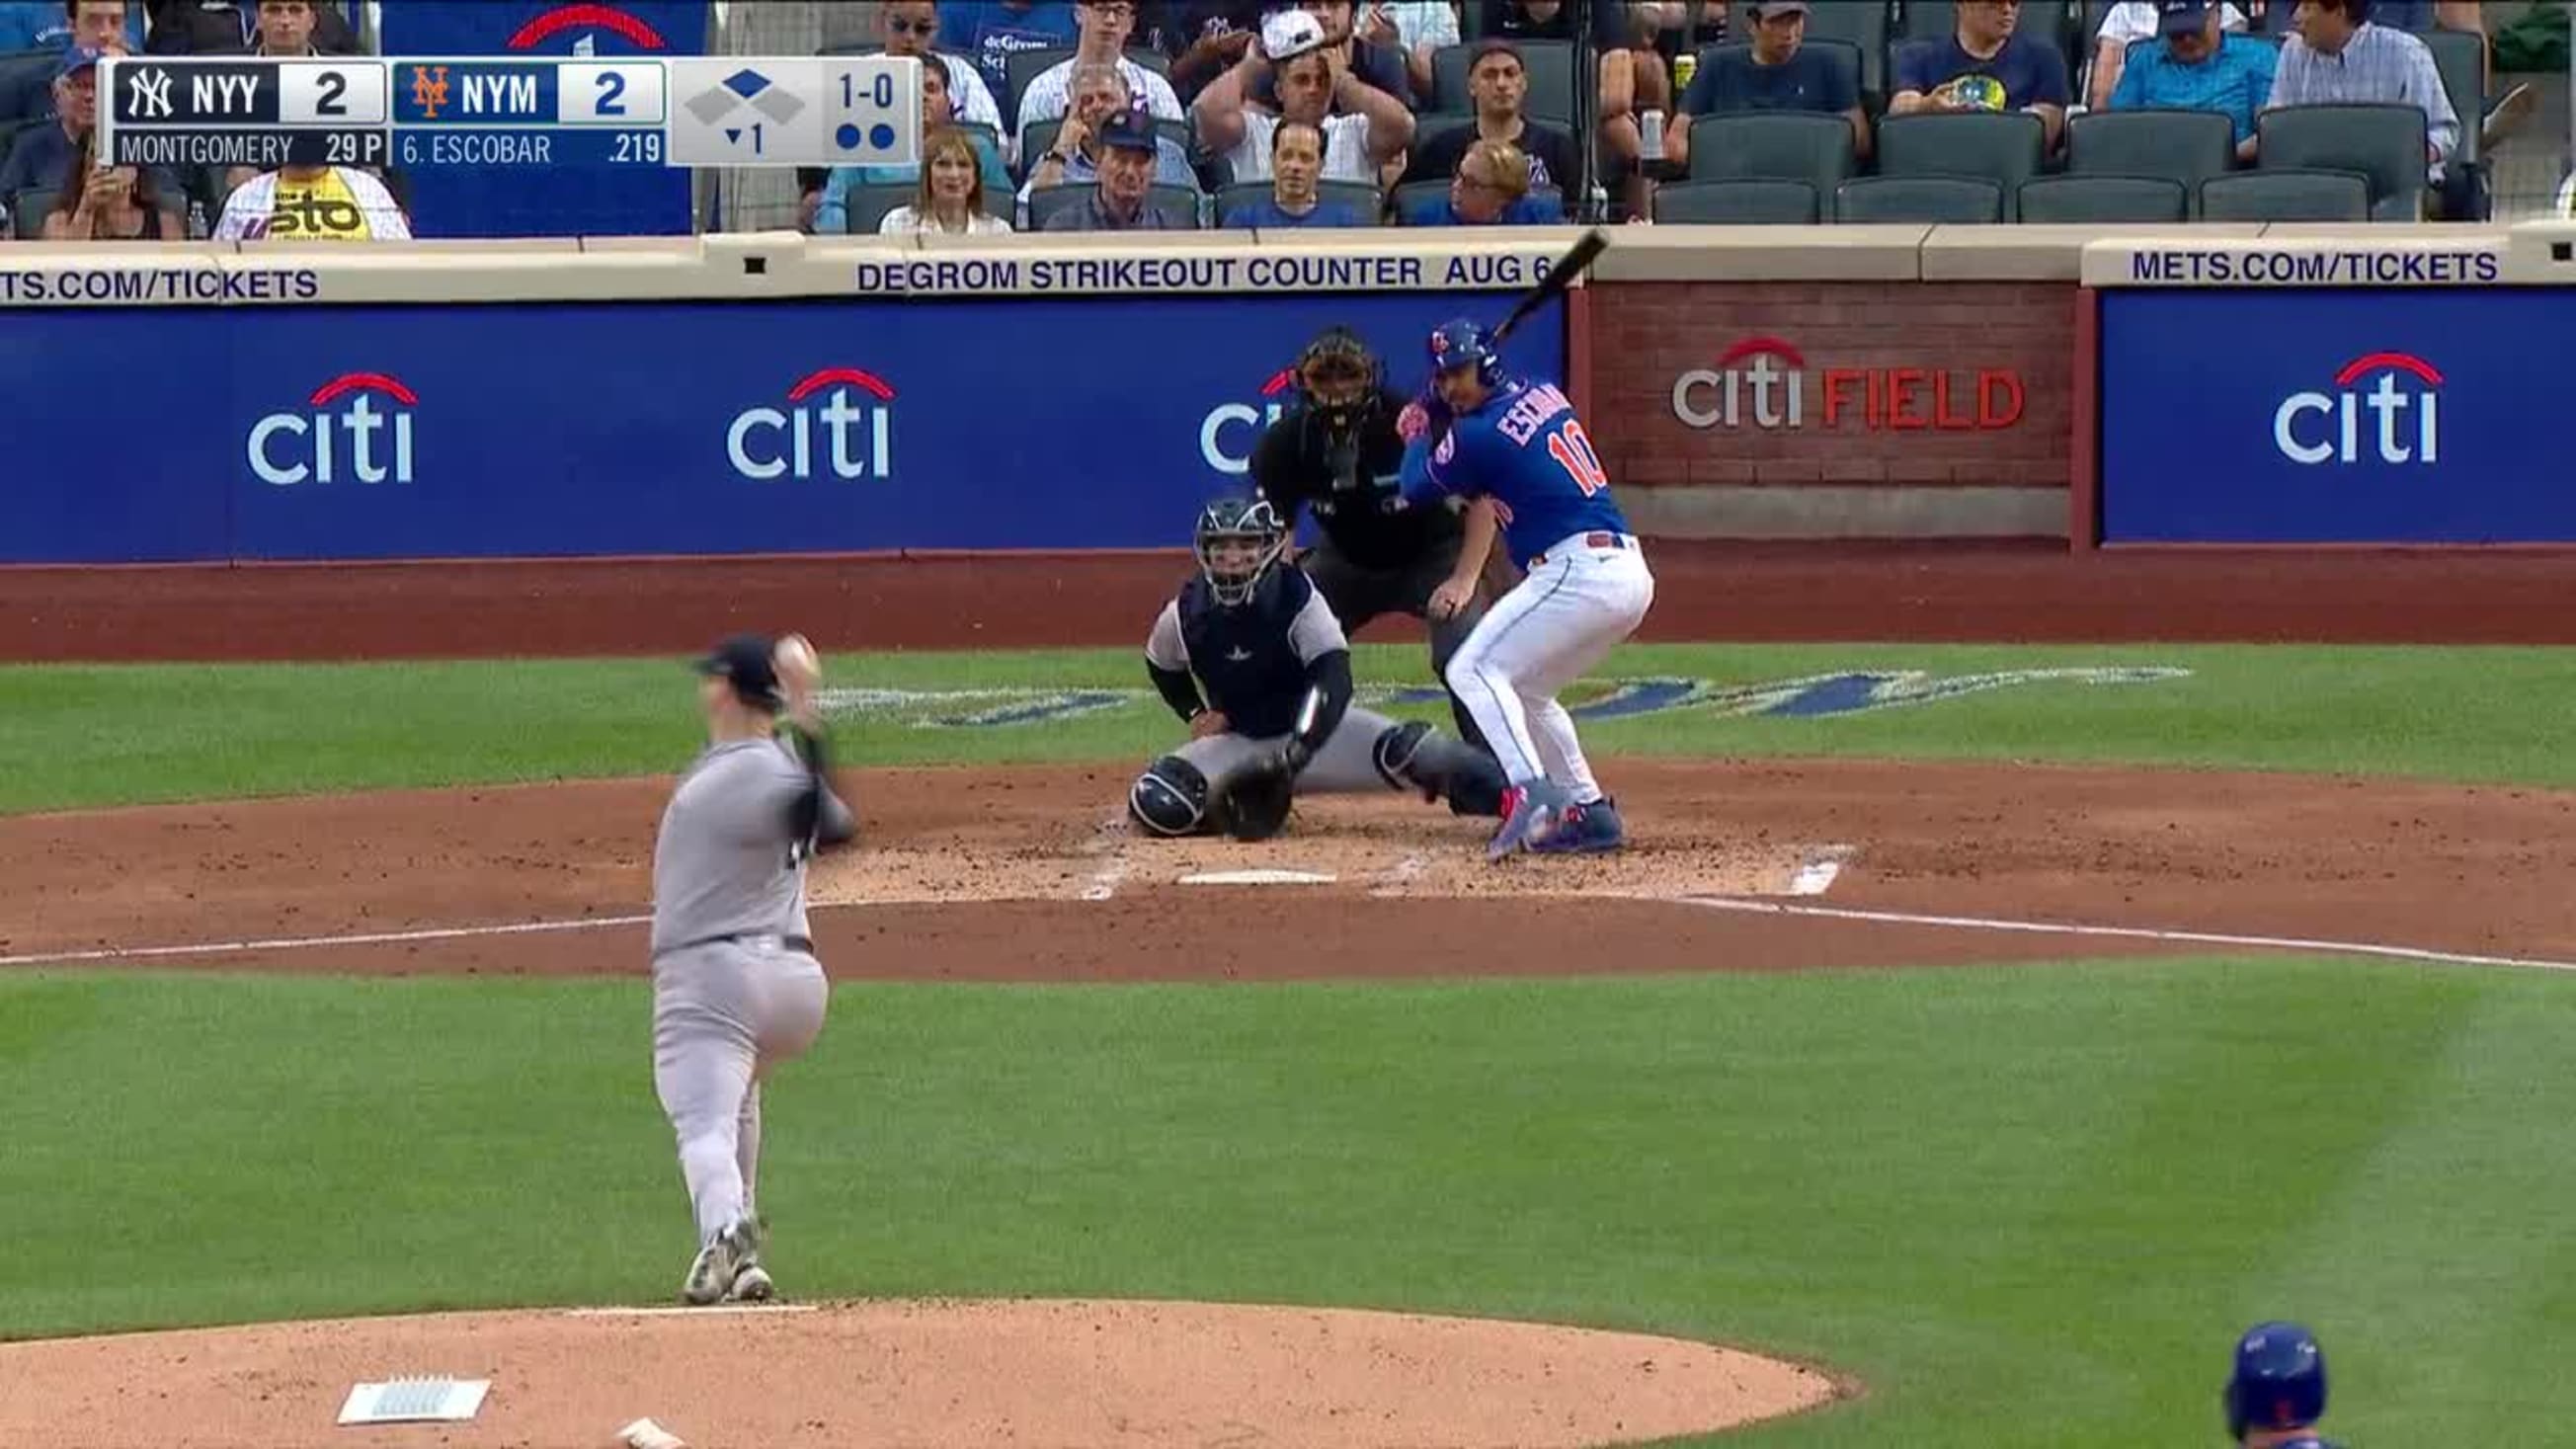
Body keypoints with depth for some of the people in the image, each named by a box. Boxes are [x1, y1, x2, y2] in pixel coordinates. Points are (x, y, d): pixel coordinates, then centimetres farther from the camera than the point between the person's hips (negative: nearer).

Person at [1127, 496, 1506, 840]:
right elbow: (1162, 667, 15)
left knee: (1406, 752, -29)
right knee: (1158, 807, -21)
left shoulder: (1298, 598, -19)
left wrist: (1299, 746, -42)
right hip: (1239, 739, 3)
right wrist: (1196, 713, 0)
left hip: (1314, 726, -3)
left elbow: (1333, 680, -28)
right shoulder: (1184, 614, -9)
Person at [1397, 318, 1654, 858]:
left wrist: (1419, 433, 26)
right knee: (1524, 691, 21)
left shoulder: (1478, 434, -8)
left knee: (1474, 670, -9)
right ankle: (1590, 811, 17)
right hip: (1631, 573, 9)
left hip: (1578, 570, -9)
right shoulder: (1544, 397, 16)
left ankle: (1534, 793, -26)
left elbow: (1416, 489, 9)